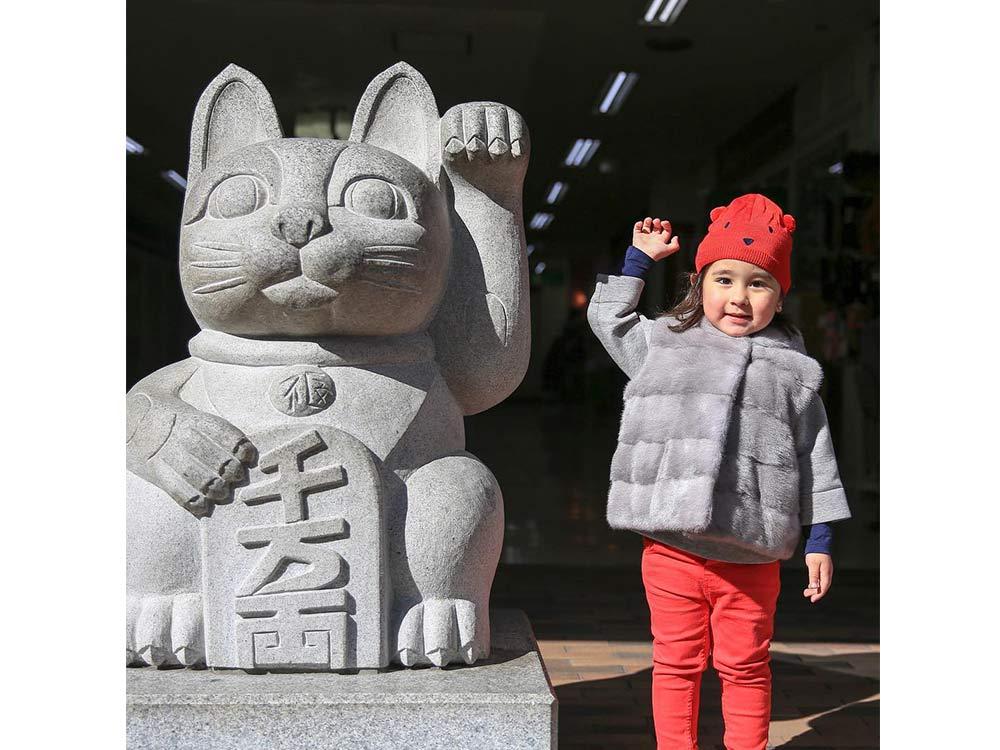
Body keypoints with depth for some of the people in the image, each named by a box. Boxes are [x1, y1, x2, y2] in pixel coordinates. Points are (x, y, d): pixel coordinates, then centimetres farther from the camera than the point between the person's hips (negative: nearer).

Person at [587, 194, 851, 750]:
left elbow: (817, 460, 8)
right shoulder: (665, 343, 9)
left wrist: (820, 541, 6)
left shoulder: (794, 372, 6)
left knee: (746, 667, 10)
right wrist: (639, 258, 20)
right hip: (671, 549, 1)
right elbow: (608, 316, 24)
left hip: (750, 557, -1)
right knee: (677, 663, 10)